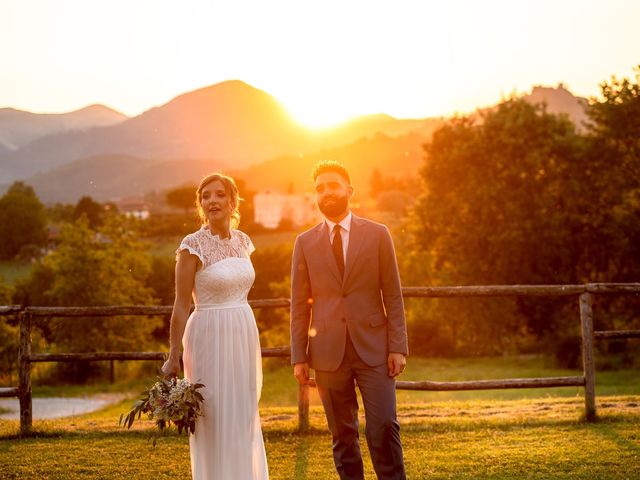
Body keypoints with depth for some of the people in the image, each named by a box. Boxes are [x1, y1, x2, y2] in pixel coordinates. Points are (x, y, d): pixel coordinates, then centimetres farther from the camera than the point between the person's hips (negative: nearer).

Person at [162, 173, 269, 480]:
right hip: (210, 338, -6)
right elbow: (181, 305, -10)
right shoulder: (193, 245, -10)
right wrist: (173, 357, -13)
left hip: (244, 337, 6)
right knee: (214, 423, 0)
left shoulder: (242, 241, 8)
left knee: (245, 420, 12)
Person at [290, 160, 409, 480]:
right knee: (343, 434, 5)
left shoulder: (377, 235, 5)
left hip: (373, 348, -1)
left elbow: (393, 295, 3)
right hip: (329, 353, 1)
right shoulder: (305, 243, 8)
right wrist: (299, 357, 2)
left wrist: (398, 347, -4)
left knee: (384, 426, -8)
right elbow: (299, 305, 7)